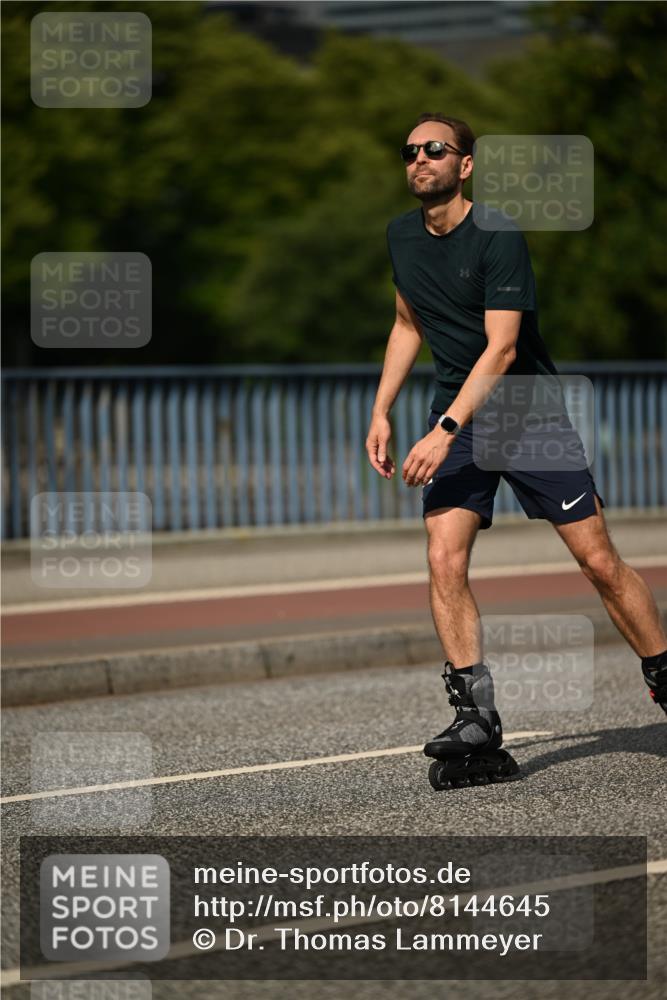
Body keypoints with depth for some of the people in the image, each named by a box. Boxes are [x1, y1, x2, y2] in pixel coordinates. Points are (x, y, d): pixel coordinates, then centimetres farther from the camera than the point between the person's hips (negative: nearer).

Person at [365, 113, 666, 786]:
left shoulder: (499, 237, -17)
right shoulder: (401, 237, 5)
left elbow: (501, 348, -23)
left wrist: (445, 430, -30)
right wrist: (381, 411, 13)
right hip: (456, 414, 5)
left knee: (599, 561, -5)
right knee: (444, 559, -14)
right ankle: (476, 713, -11)